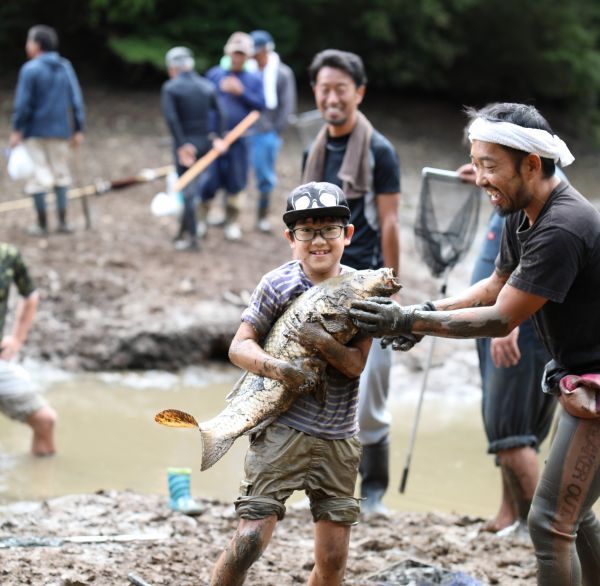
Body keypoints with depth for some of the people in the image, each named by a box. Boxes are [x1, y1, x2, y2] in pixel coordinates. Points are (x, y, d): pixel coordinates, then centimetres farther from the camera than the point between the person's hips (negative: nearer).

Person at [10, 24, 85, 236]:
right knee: (60, 174, 14)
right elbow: (76, 101, 4)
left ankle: (42, 224, 5)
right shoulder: (66, 68, 4)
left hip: (35, 131, -4)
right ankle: (63, 221, 12)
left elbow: (22, 103, -13)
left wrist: (16, 130, -6)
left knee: (38, 176, 2)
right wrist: (78, 130, 10)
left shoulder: (30, 69, -11)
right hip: (60, 131, 4)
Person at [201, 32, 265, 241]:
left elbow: (261, 105, -3)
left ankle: (232, 222, 15)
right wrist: (220, 89, -7)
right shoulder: (214, 74, 7)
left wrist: (241, 92, -12)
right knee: (209, 179, -3)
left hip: (240, 138, 0)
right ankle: (201, 219, 9)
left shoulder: (254, 79, 7)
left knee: (236, 181, 4)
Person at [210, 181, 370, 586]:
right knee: (251, 539, -14)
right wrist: (274, 367, -24)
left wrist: (323, 343, -25)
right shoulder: (278, 285, -5)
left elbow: (358, 364, -6)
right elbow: (240, 346, -5)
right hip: (283, 428, -3)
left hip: (339, 439, 3)